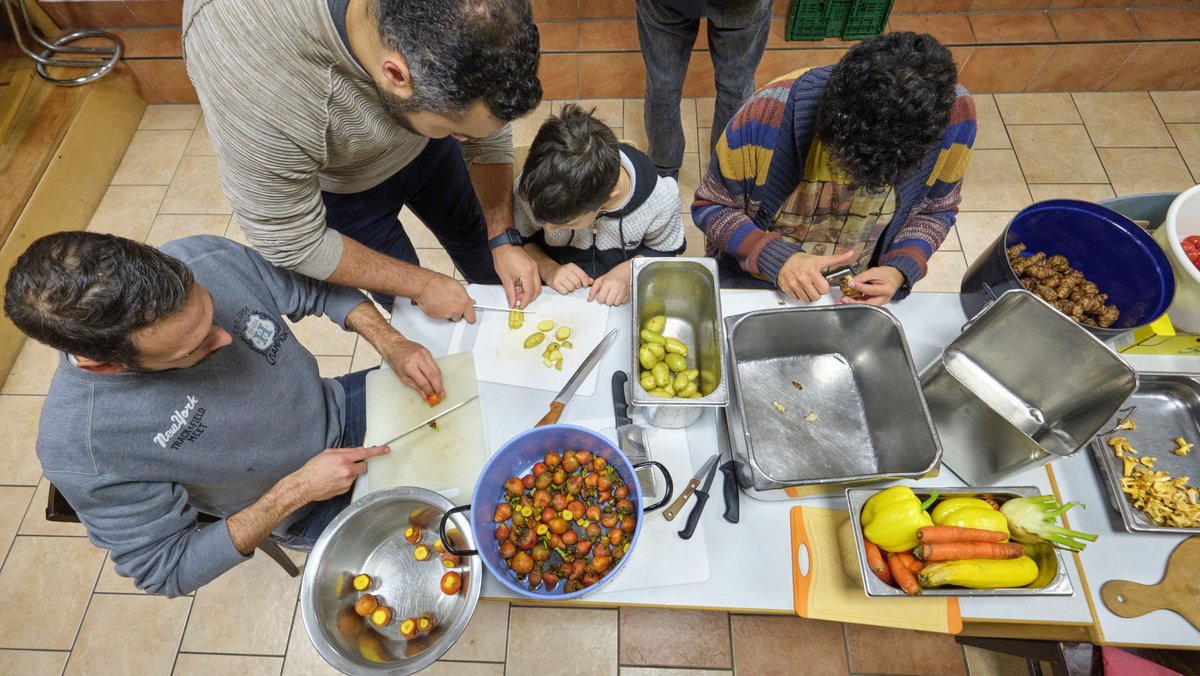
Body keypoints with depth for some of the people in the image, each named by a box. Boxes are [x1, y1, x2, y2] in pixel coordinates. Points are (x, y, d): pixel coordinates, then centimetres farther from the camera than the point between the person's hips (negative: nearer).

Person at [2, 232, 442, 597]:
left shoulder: (210, 259, -26)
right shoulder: (80, 452, -33)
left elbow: (319, 290, -7)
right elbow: (167, 569, -19)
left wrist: (390, 343, -21)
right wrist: (296, 490, -27)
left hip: (339, 407, 4)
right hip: (304, 513, -3)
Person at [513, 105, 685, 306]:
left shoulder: (659, 200, -23)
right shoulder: (531, 188, -21)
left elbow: (664, 251, -3)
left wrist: (626, 273, -21)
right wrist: (547, 269, -19)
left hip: (624, 302, 1)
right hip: (553, 297, 0)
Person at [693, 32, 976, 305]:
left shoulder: (954, 115, -17)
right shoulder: (768, 114, -27)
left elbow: (936, 210, 1)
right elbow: (710, 206, -13)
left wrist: (900, 270, -17)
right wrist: (777, 259, -27)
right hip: (753, 279, -2)